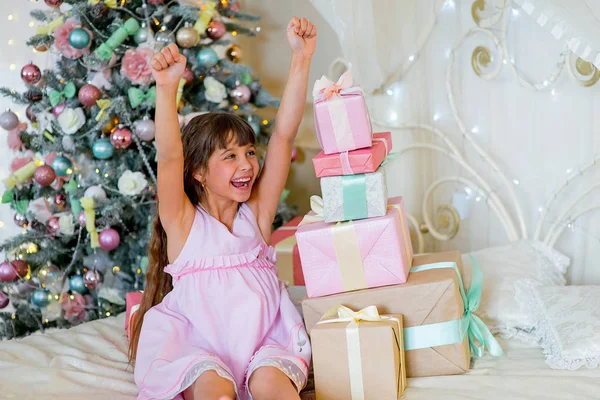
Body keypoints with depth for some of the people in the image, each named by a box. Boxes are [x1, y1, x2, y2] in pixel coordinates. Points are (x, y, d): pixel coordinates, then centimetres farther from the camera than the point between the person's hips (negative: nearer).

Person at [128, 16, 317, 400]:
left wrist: (302, 59, -7)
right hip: (199, 350, -2)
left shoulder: (256, 214, 8)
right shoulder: (184, 223, 1)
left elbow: (284, 135, 0)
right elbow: (169, 157, -17)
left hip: (265, 343, 2)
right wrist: (167, 88, -33)